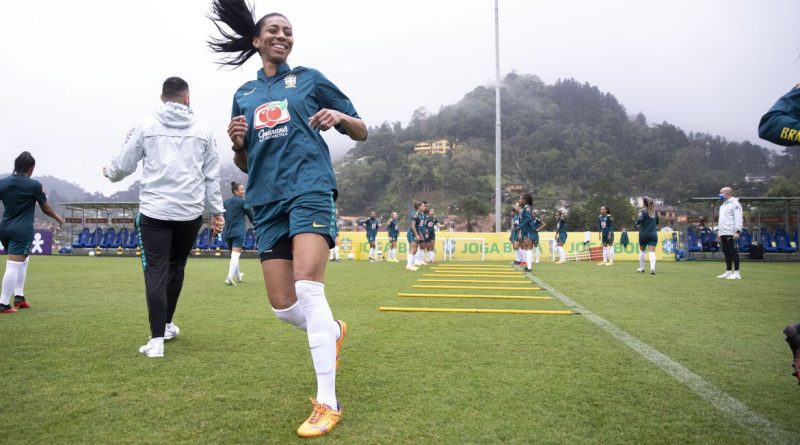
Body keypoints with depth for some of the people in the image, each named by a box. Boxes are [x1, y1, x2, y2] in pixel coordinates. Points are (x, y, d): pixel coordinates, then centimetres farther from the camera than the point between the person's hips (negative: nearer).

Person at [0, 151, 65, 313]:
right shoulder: (34, 185, -8)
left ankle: (19, 296, 24)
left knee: (22, 261, 22)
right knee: (14, 266, -5)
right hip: (22, 231, -7)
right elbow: (46, 208, 3)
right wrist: (58, 218, 20)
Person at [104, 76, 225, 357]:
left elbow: (122, 166, 8)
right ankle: (166, 325, 33)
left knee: (156, 273, 0)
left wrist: (109, 173, 31)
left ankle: (157, 339, -6)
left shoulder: (146, 126, 3)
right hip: (190, 213, 2)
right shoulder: (203, 131, 7)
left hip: (154, 212, -2)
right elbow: (212, 176, 8)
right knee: (175, 268, 18)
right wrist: (217, 211, 15)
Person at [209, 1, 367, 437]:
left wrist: (340, 117, -12)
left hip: (309, 188, -4)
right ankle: (333, 331, 33)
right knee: (282, 306, 0)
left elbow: (361, 132, 10)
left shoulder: (309, 79, 11)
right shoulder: (243, 95, 19)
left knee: (308, 289, -20)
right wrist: (237, 143, 0)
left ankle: (327, 402, -10)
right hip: (267, 201, 4)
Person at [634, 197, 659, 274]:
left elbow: (640, 220, -26)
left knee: (642, 251, 16)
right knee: (652, 252, -5)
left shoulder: (643, 211, -10)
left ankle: (641, 268, 24)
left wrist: (637, 224, -7)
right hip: (653, 235, 3)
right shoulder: (654, 212, 9)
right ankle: (652, 268, -23)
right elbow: (657, 222, 20)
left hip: (644, 234, -3)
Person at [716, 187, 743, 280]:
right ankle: (728, 272, 16)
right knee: (726, 253, 10)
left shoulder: (735, 204, -6)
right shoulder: (723, 205, 22)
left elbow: (738, 218, -14)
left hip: (731, 233, -9)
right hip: (723, 233, 9)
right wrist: (719, 232, 21)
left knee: (733, 252, -7)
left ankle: (736, 273, -5)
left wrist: (737, 231, -22)